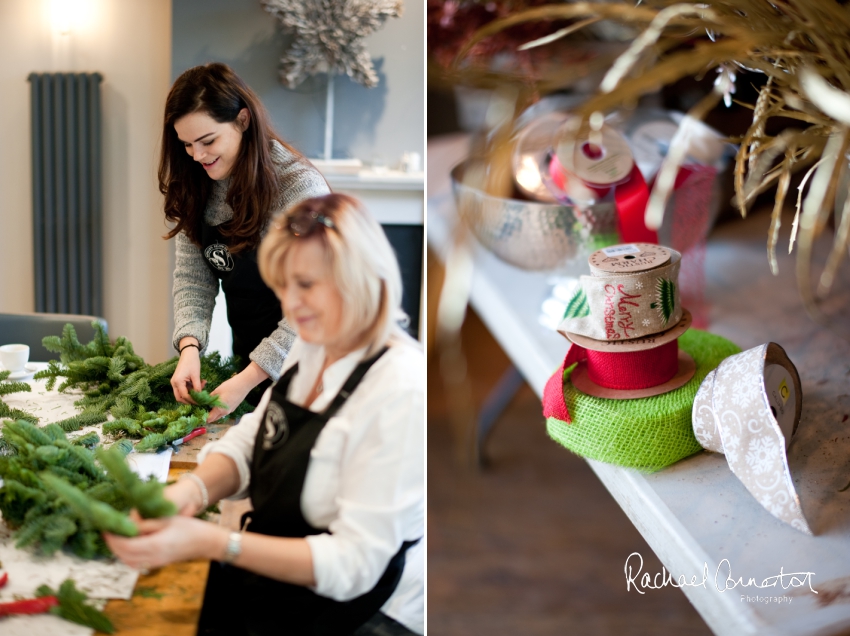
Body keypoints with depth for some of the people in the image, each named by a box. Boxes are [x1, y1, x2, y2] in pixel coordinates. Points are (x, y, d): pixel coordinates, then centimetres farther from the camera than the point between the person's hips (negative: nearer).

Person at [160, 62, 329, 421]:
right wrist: (190, 347, -18)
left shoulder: (300, 188, -23)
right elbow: (192, 277, 0)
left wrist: (246, 381, -25)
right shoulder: (199, 187, -2)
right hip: (249, 358, 6)